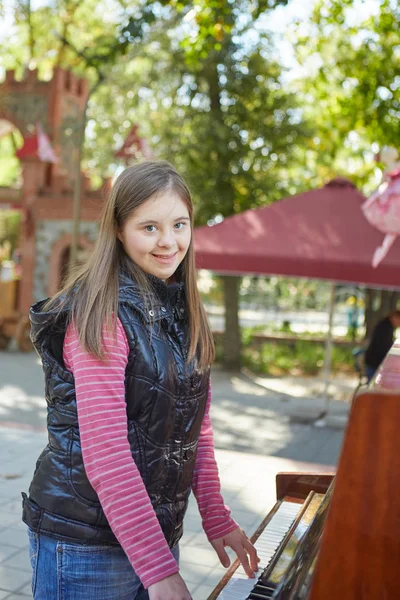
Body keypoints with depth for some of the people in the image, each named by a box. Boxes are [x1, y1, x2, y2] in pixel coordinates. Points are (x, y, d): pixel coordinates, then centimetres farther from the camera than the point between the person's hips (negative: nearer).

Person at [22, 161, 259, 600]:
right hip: (85, 543, -7)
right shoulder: (102, 314, -18)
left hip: (159, 529, 7)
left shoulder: (184, 314, 5)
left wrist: (216, 518, 8)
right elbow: (104, 451, -23)